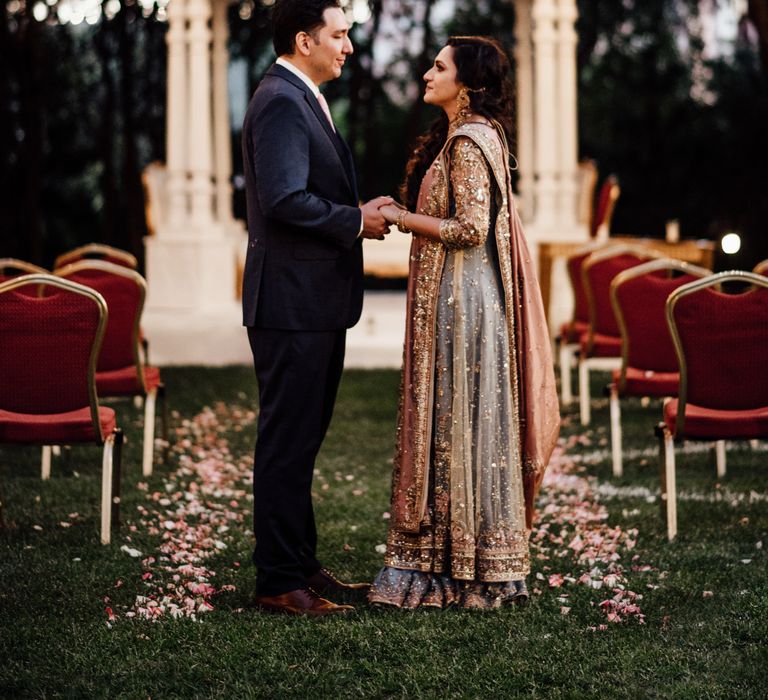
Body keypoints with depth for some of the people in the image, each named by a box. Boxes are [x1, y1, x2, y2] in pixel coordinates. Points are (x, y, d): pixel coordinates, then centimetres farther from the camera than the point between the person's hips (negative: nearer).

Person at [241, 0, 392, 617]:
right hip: (292, 302, -11)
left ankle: (300, 563, 26)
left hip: (317, 301, 11)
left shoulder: (302, 101, 18)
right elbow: (284, 199, -25)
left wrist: (358, 212, 8)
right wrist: (355, 220, -14)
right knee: (287, 442, -5)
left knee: (302, 438, 16)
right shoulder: (281, 102, -15)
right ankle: (280, 582, 2)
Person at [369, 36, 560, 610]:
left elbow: (470, 229, -20)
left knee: (459, 419, -4)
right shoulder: (473, 135, 17)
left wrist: (400, 218, -12)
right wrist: (403, 216, 14)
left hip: (462, 297, -10)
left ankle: (470, 568, 3)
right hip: (450, 295, 10)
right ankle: (459, 561, 18)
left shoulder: (468, 141, -15)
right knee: (449, 420, 12)